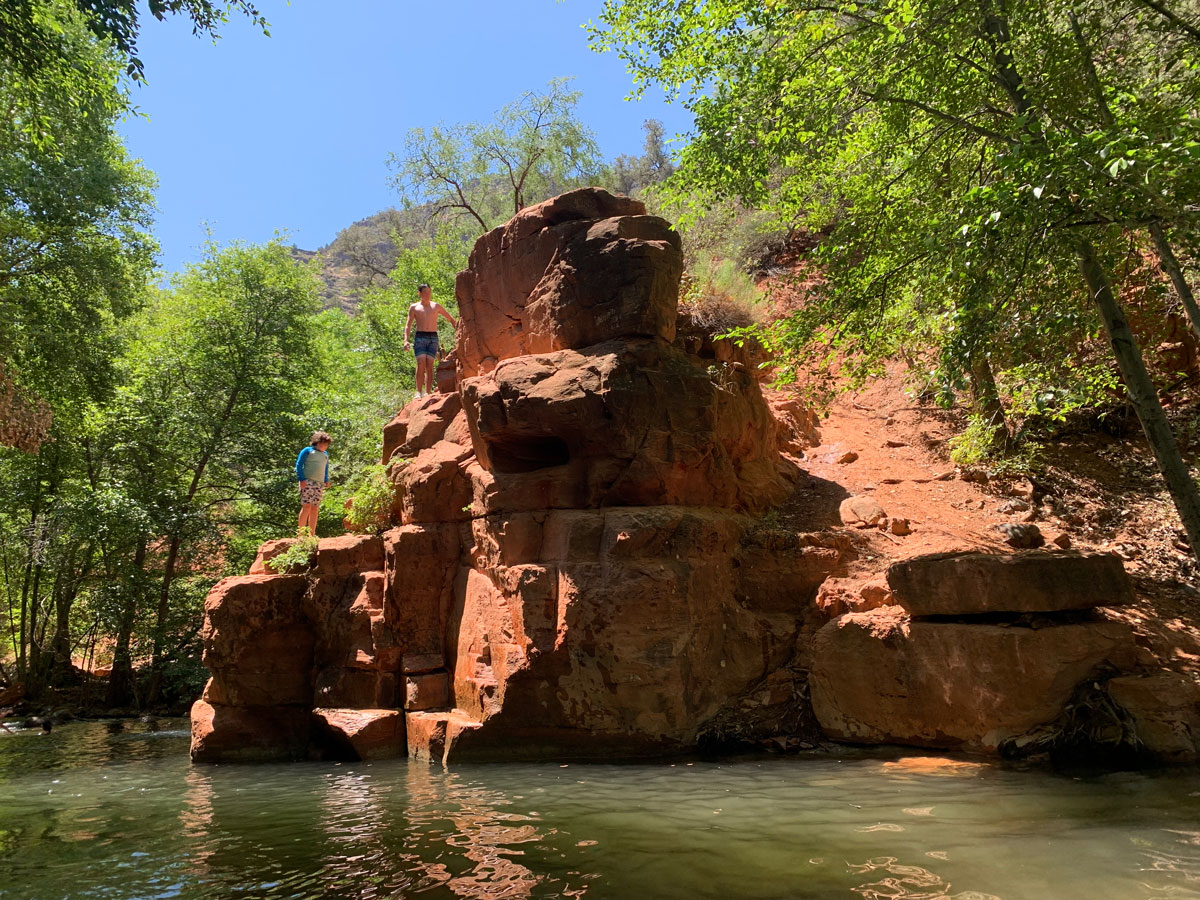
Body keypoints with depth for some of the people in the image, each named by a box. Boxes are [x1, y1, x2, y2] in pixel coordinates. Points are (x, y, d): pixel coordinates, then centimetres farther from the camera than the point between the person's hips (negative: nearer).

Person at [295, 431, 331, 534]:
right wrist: (301, 479, -11)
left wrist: (326, 480, 13)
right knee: (307, 506, -15)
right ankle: (300, 533, -16)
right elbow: (299, 465, -1)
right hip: (307, 482, -6)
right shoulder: (308, 450, 4)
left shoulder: (325, 454, 22)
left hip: (320, 485, 6)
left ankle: (312, 534, 5)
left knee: (315, 508, 3)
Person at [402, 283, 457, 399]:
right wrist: (406, 340, -8)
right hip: (420, 337, -1)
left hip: (433, 338, 1)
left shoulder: (436, 306, 15)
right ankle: (419, 392, -12)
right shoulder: (414, 307, 11)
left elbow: (450, 318, 22)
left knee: (430, 366, -7)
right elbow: (408, 325, 6)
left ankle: (428, 392, -6)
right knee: (421, 364, -15)